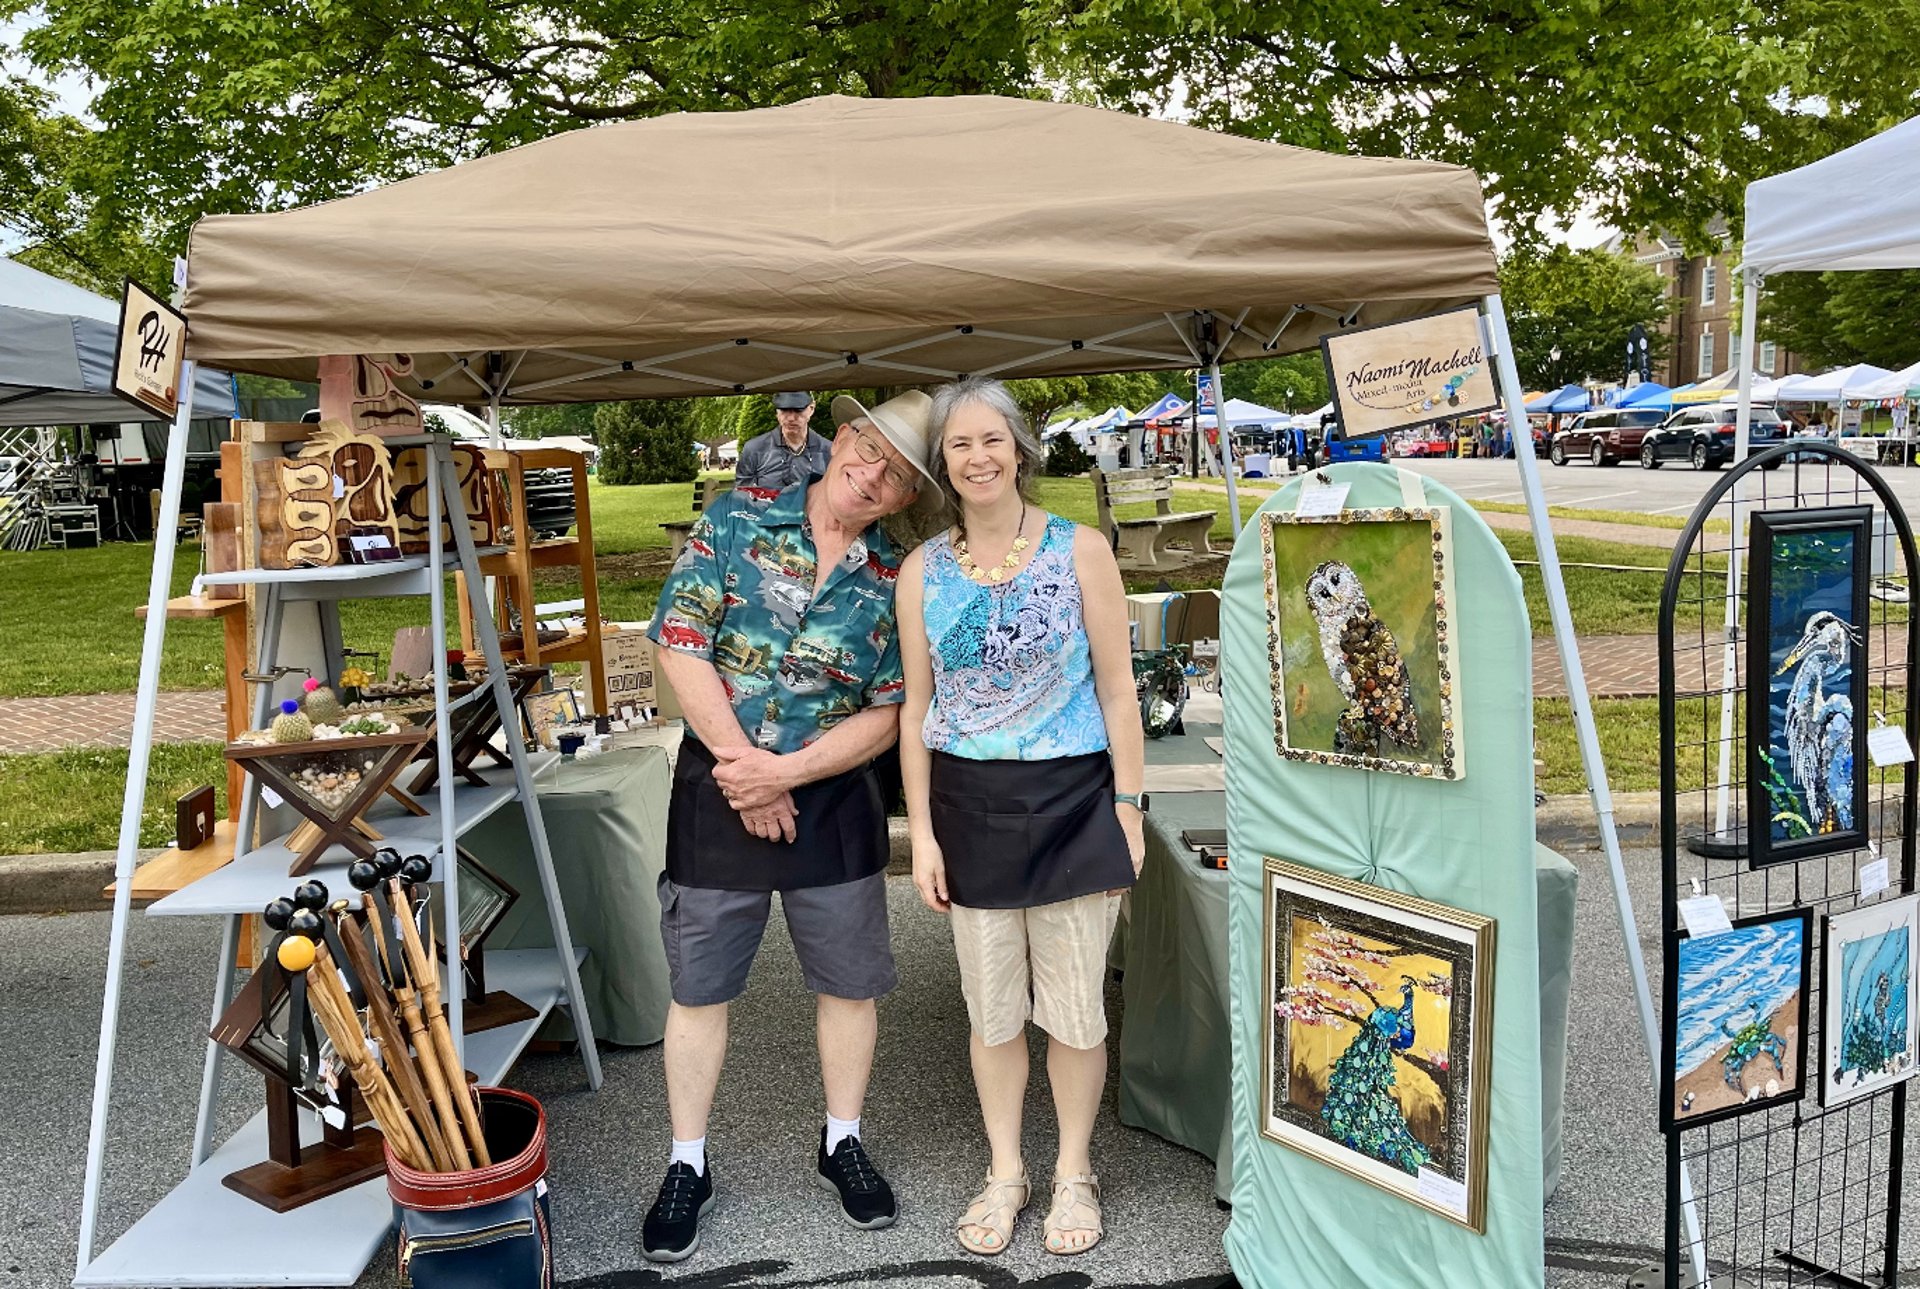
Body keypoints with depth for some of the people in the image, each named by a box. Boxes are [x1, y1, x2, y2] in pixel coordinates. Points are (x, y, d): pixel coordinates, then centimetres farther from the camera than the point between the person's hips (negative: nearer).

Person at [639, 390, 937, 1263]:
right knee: (699, 986, 9)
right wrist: (743, 764, -14)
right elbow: (682, 644, -11)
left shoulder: (893, 582, -2)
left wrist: (786, 774, -17)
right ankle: (688, 1166, 26)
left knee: (849, 981, 12)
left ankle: (843, 1143, 34)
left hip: (832, 799, 2)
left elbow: (886, 714, -4)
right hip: (719, 787, -2)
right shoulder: (736, 519, -6)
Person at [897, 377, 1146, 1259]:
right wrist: (922, 833, 2)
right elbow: (917, 707, 5)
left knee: (1073, 1009, 7)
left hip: (1073, 801, -2)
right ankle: (1004, 1173, 32)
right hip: (971, 806, 2)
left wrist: (1129, 809, -5)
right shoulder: (922, 570, 3)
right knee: (992, 1008, 12)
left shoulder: (1080, 551, -3)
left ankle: (1073, 1173, 29)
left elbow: (1117, 687, -2)